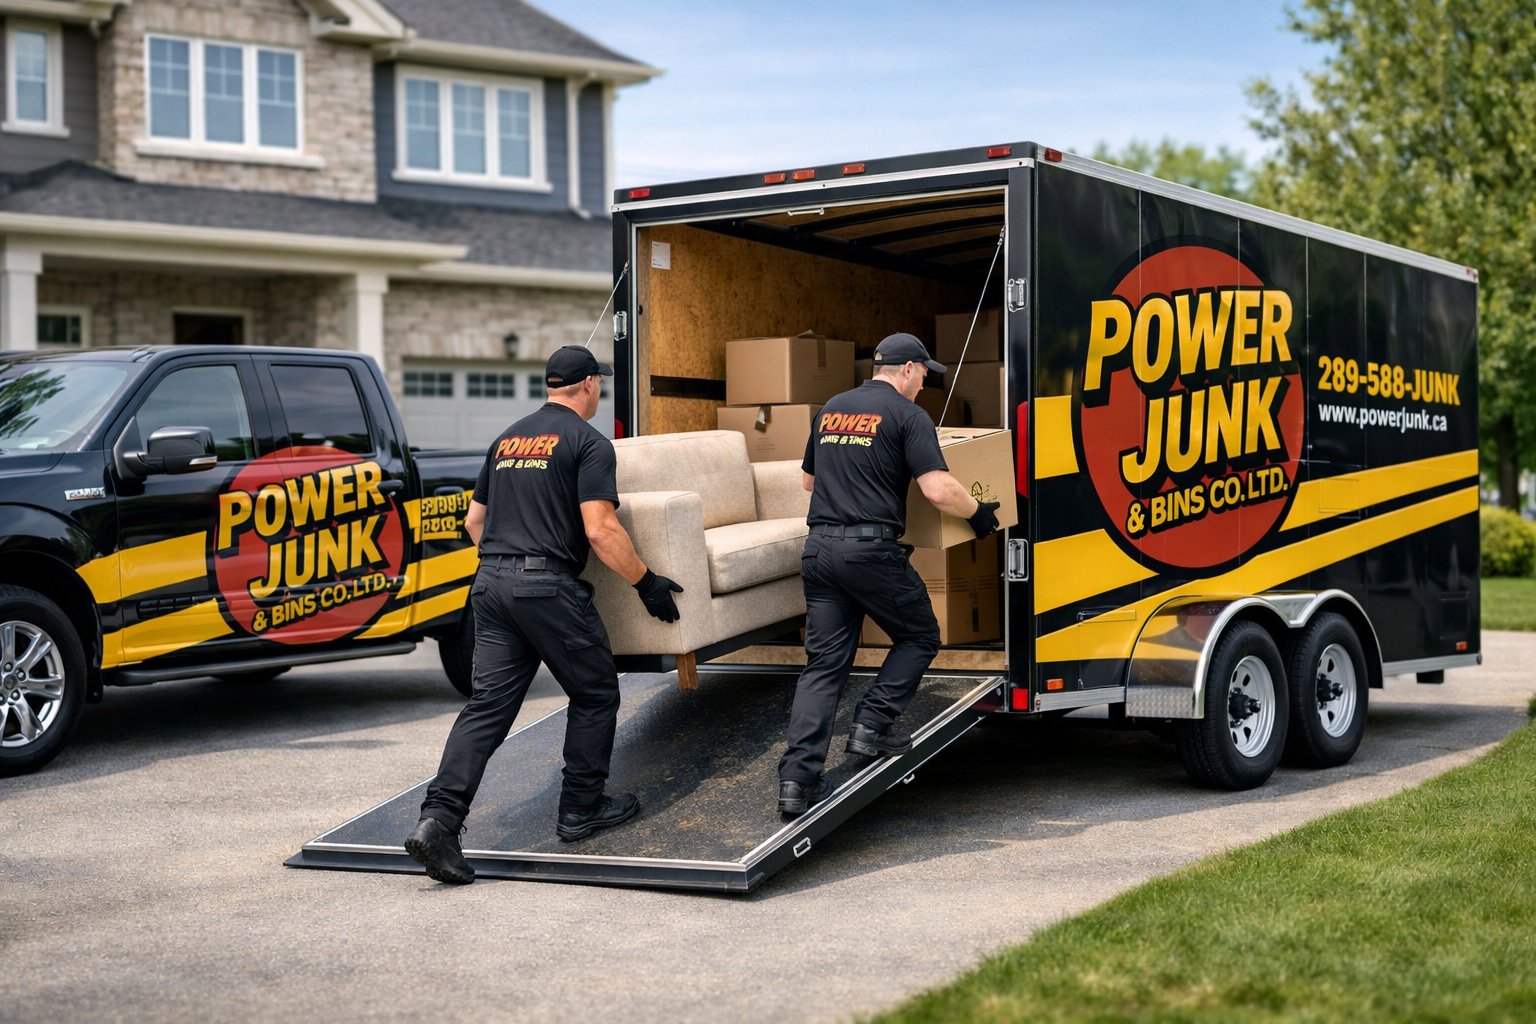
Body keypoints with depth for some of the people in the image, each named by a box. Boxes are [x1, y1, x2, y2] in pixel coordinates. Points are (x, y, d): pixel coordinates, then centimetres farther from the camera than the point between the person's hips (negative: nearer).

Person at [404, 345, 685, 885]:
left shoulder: (508, 439, 19)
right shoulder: (588, 442, -4)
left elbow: (474, 521, 22)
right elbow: (600, 530, -13)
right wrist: (647, 583, -5)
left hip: (491, 583, 7)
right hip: (549, 587, -7)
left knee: (488, 705, 2)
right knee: (595, 695, 12)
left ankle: (438, 820, -9)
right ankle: (581, 810, 19)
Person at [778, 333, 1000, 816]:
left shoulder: (831, 409, 18)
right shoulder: (908, 416, -2)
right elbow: (938, 491, -11)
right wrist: (979, 513, 7)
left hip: (819, 546, 6)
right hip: (871, 547, -6)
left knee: (824, 663, 5)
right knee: (919, 638, 16)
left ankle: (798, 777, -4)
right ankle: (873, 724, 5)